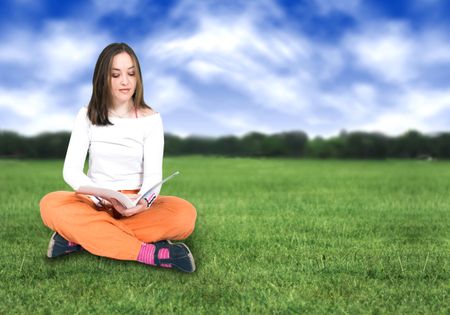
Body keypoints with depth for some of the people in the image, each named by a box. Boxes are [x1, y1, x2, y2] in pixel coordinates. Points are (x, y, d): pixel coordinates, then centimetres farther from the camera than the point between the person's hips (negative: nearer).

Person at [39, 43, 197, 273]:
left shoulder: (150, 118, -2)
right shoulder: (87, 116, 0)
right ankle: (151, 253, -36)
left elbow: (153, 174, -10)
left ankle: (81, 237, -28)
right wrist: (105, 198, -28)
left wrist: (143, 202, -34)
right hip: (97, 203, 0)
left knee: (184, 214, -31)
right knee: (51, 205, -32)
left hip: (136, 205, 0)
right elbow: (71, 171, -8)